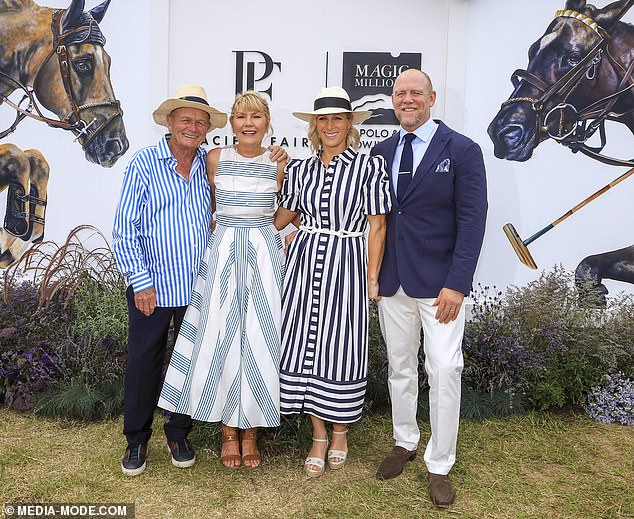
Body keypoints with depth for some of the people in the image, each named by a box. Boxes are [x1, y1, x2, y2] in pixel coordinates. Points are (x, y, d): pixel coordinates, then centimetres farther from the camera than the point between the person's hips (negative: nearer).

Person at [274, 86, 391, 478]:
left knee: (341, 349, 4)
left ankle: (340, 431, 29)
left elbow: (377, 225, -3)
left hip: (346, 265, -3)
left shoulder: (370, 167, -4)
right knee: (305, 347, 6)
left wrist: (372, 277, -6)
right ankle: (319, 437, 24)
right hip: (305, 262, 4)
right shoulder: (300, 169, 8)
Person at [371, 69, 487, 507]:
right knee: (400, 367, 15)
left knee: (444, 372, -1)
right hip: (392, 280, 4)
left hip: (439, 283, -4)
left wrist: (456, 284, -16)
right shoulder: (381, 151, 8)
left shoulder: (462, 151, -5)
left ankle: (440, 466, 17)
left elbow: (472, 221, -10)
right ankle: (405, 443, 35)